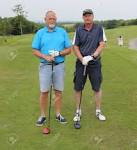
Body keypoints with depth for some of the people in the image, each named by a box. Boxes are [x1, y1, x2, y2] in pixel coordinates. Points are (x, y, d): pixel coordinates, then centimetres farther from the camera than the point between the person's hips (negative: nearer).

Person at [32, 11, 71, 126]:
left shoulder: (62, 32, 6)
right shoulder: (40, 33, 4)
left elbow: (69, 50, 4)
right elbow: (35, 51, 1)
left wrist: (59, 53, -14)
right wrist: (46, 57, -16)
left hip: (60, 65, 1)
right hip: (45, 66, -1)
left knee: (59, 91, 7)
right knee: (44, 91, 1)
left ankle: (58, 114, 19)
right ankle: (43, 116, 13)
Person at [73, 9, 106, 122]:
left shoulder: (99, 29, 1)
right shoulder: (79, 30, 4)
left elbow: (102, 45, -6)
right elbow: (75, 47, 2)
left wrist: (92, 56, -19)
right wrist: (82, 59, -13)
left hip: (95, 63, -1)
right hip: (81, 63, 1)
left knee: (97, 88, 5)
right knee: (78, 88, 4)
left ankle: (98, 111, 20)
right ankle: (78, 111, 18)